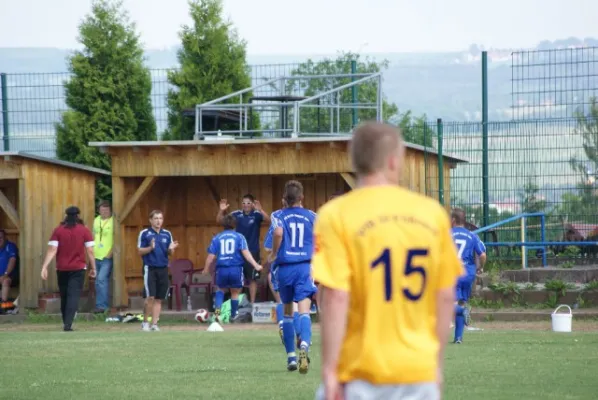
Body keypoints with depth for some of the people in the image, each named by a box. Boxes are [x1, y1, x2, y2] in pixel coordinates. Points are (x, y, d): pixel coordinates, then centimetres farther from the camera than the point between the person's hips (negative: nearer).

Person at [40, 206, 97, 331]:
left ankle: (66, 322, 22)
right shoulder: (85, 231, -1)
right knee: (74, 296, -5)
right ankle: (68, 324, -19)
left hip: (62, 269, 2)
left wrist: (44, 267, -9)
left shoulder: (58, 231, 1)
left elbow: (52, 250, -7)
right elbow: (90, 251, -3)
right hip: (78, 269, -2)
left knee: (64, 297, 15)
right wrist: (93, 268, 5)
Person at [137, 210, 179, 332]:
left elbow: (170, 253, 13)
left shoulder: (167, 234, 11)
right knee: (150, 297, -12)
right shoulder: (145, 233, -1)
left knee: (159, 299, 4)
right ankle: (145, 322, 4)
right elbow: (140, 251, -1)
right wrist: (150, 248, -18)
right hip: (150, 268, -4)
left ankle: (154, 324, 8)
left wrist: (171, 249, -9)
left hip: (163, 269, 4)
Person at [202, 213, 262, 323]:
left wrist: (206, 269, 20)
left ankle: (217, 309, 2)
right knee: (235, 293, 16)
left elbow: (211, 256, 6)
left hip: (222, 269, 1)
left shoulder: (217, 238, 6)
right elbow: (245, 252, -9)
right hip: (236, 269, -1)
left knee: (220, 289, 25)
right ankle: (233, 316, 24)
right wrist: (255, 265, -10)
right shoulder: (239, 237, 2)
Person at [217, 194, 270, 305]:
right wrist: (221, 210, -22)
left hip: (253, 251, -3)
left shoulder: (256, 215, -9)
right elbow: (220, 221, -1)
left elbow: (268, 220, -27)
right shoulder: (237, 214, -2)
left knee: (252, 278, 2)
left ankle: (252, 302, 10)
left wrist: (260, 210, -44)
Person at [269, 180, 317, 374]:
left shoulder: (280, 216, 2)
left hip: (285, 267, 1)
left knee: (287, 312, 17)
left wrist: (273, 254, -4)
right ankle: (304, 346, -40)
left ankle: (291, 356, 21)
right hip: (305, 266, -1)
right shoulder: (312, 216, 6)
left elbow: (278, 233, -18)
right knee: (304, 311, -13)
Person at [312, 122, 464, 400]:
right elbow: (446, 296, 7)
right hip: (420, 369, 3)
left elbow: (335, 297, -14)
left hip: (360, 370, -3)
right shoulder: (432, 213, 3)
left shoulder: (336, 215, -7)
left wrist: (329, 370, -10)